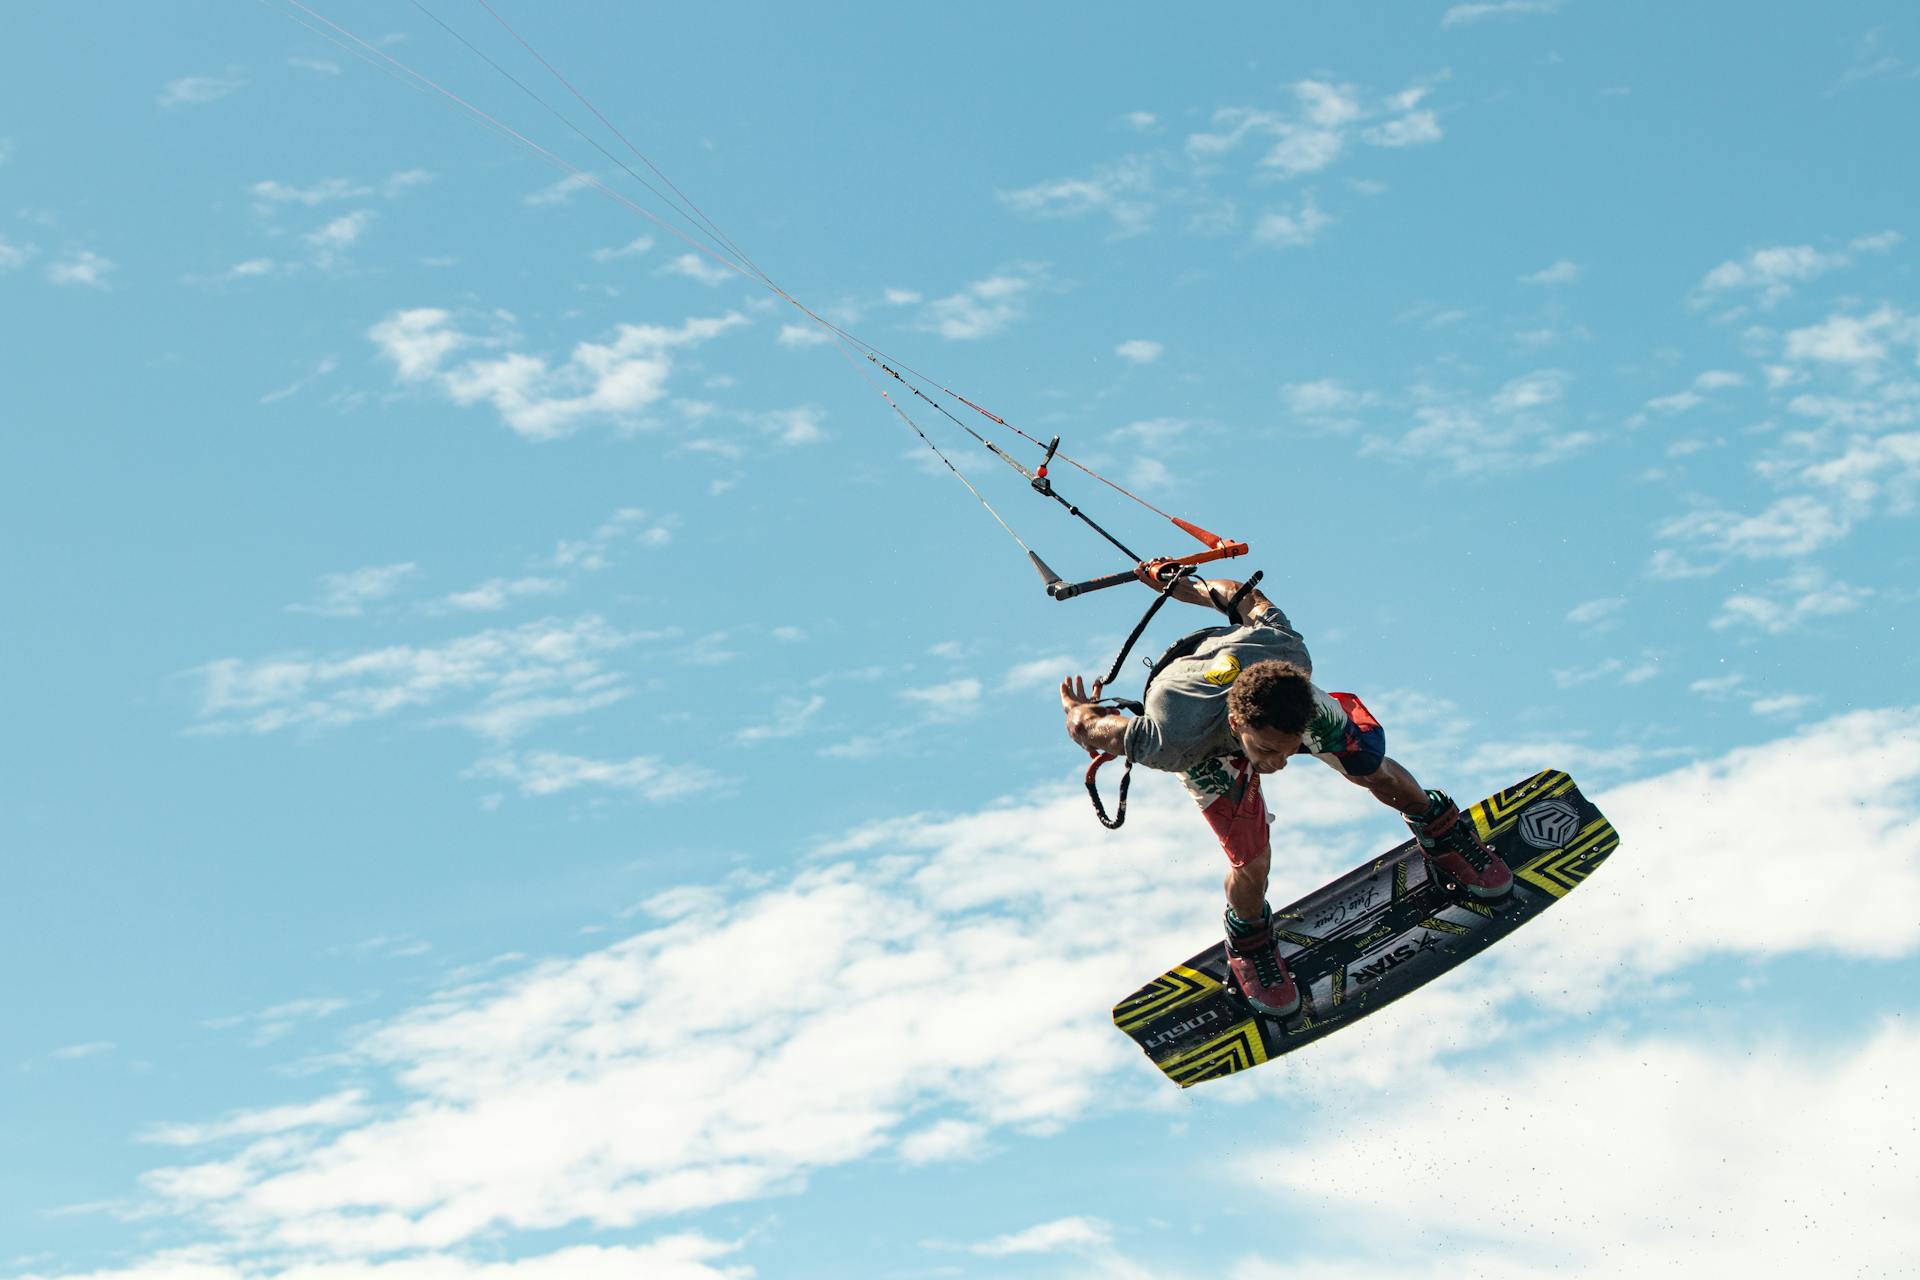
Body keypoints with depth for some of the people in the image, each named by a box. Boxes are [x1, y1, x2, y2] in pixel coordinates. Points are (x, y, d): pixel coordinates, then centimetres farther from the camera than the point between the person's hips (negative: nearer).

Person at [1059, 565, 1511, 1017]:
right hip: (1209, 749, -3)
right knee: (1252, 863, -12)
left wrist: (1179, 585, 0)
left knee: (1374, 771, 5)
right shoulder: (1173, 743, -49)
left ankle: (1440, 831, 41)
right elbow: (1087, 727, -32)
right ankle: (1248, 944, 25)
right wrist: (1076, 707, -6)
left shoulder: (1287, 651, -42)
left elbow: (1244, 595, -21)